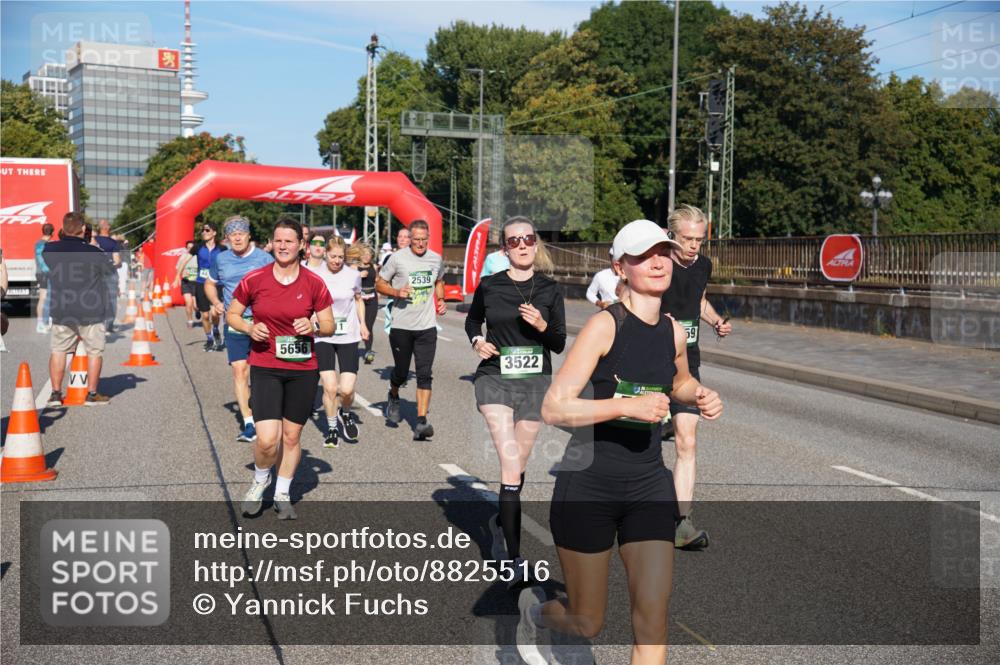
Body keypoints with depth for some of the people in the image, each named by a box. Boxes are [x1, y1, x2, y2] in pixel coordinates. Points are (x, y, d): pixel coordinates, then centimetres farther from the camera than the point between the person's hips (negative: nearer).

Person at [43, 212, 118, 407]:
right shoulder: (94, 253, -15)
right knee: (94, 352, 7)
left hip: (61, 311, 3)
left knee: (58, 351, 13)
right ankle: (92, 394, 9)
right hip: (90, 311, -3)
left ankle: (55, 393, 15)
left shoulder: (50, 250, -4)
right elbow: (113, 271, -1)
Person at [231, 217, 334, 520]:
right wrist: (249, 328, -12)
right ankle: (260, 480, 20)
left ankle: (282, 495, 31)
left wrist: (314, 327, -17)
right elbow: (231, 314, 7)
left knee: (292, 436, 10)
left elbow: (329, 325, 5)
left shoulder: (314, 283, -3)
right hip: (265, 367, -1)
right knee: (267, 439, -13)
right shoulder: (254, 279, -4)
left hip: (303, 369, 2)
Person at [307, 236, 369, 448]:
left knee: (347, 389, -7)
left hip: (348, 336, 1)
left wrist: (362, 324, 7)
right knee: (329, 387, -8)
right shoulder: (315, 275, -4)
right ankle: (332, 428, 15)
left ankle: (346, 414, 27)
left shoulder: (353, 275, 0)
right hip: (323, 337, -1)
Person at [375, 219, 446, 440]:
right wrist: (397, 292, -16)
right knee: (401, 372, 9)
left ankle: (421, 422, -7)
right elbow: (379, 284, 2)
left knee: (424, 375, -6)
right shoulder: (397, 258, -5)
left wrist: (441, 300, 7)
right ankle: (393, 397, 43)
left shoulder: (436, 259, 5)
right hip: (401, 325, -2)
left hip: (427, 326, 2)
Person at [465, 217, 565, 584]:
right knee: (511, 466, -15)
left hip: (535, 382, 2)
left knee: (517, 467, 12)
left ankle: (501, 522, 41)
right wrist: (476, 340, -1)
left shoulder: (550, 289, 2)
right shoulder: (489, 286, 0)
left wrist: (542, 326, -16)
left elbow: (560, 344, 3)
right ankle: (513, 558, -12)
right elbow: (472, 319, 19)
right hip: (495, 379, -2)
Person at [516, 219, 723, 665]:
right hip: (588, 486, -4)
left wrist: (701, 395, 6)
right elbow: (553, 409, -20)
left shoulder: (673, 332, 4)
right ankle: (534, 606, 43)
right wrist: (627, 405, -28)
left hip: (650, 486, 5)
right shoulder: (605, 325, -14)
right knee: (588, 625, 9)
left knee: (653, 620, -3)